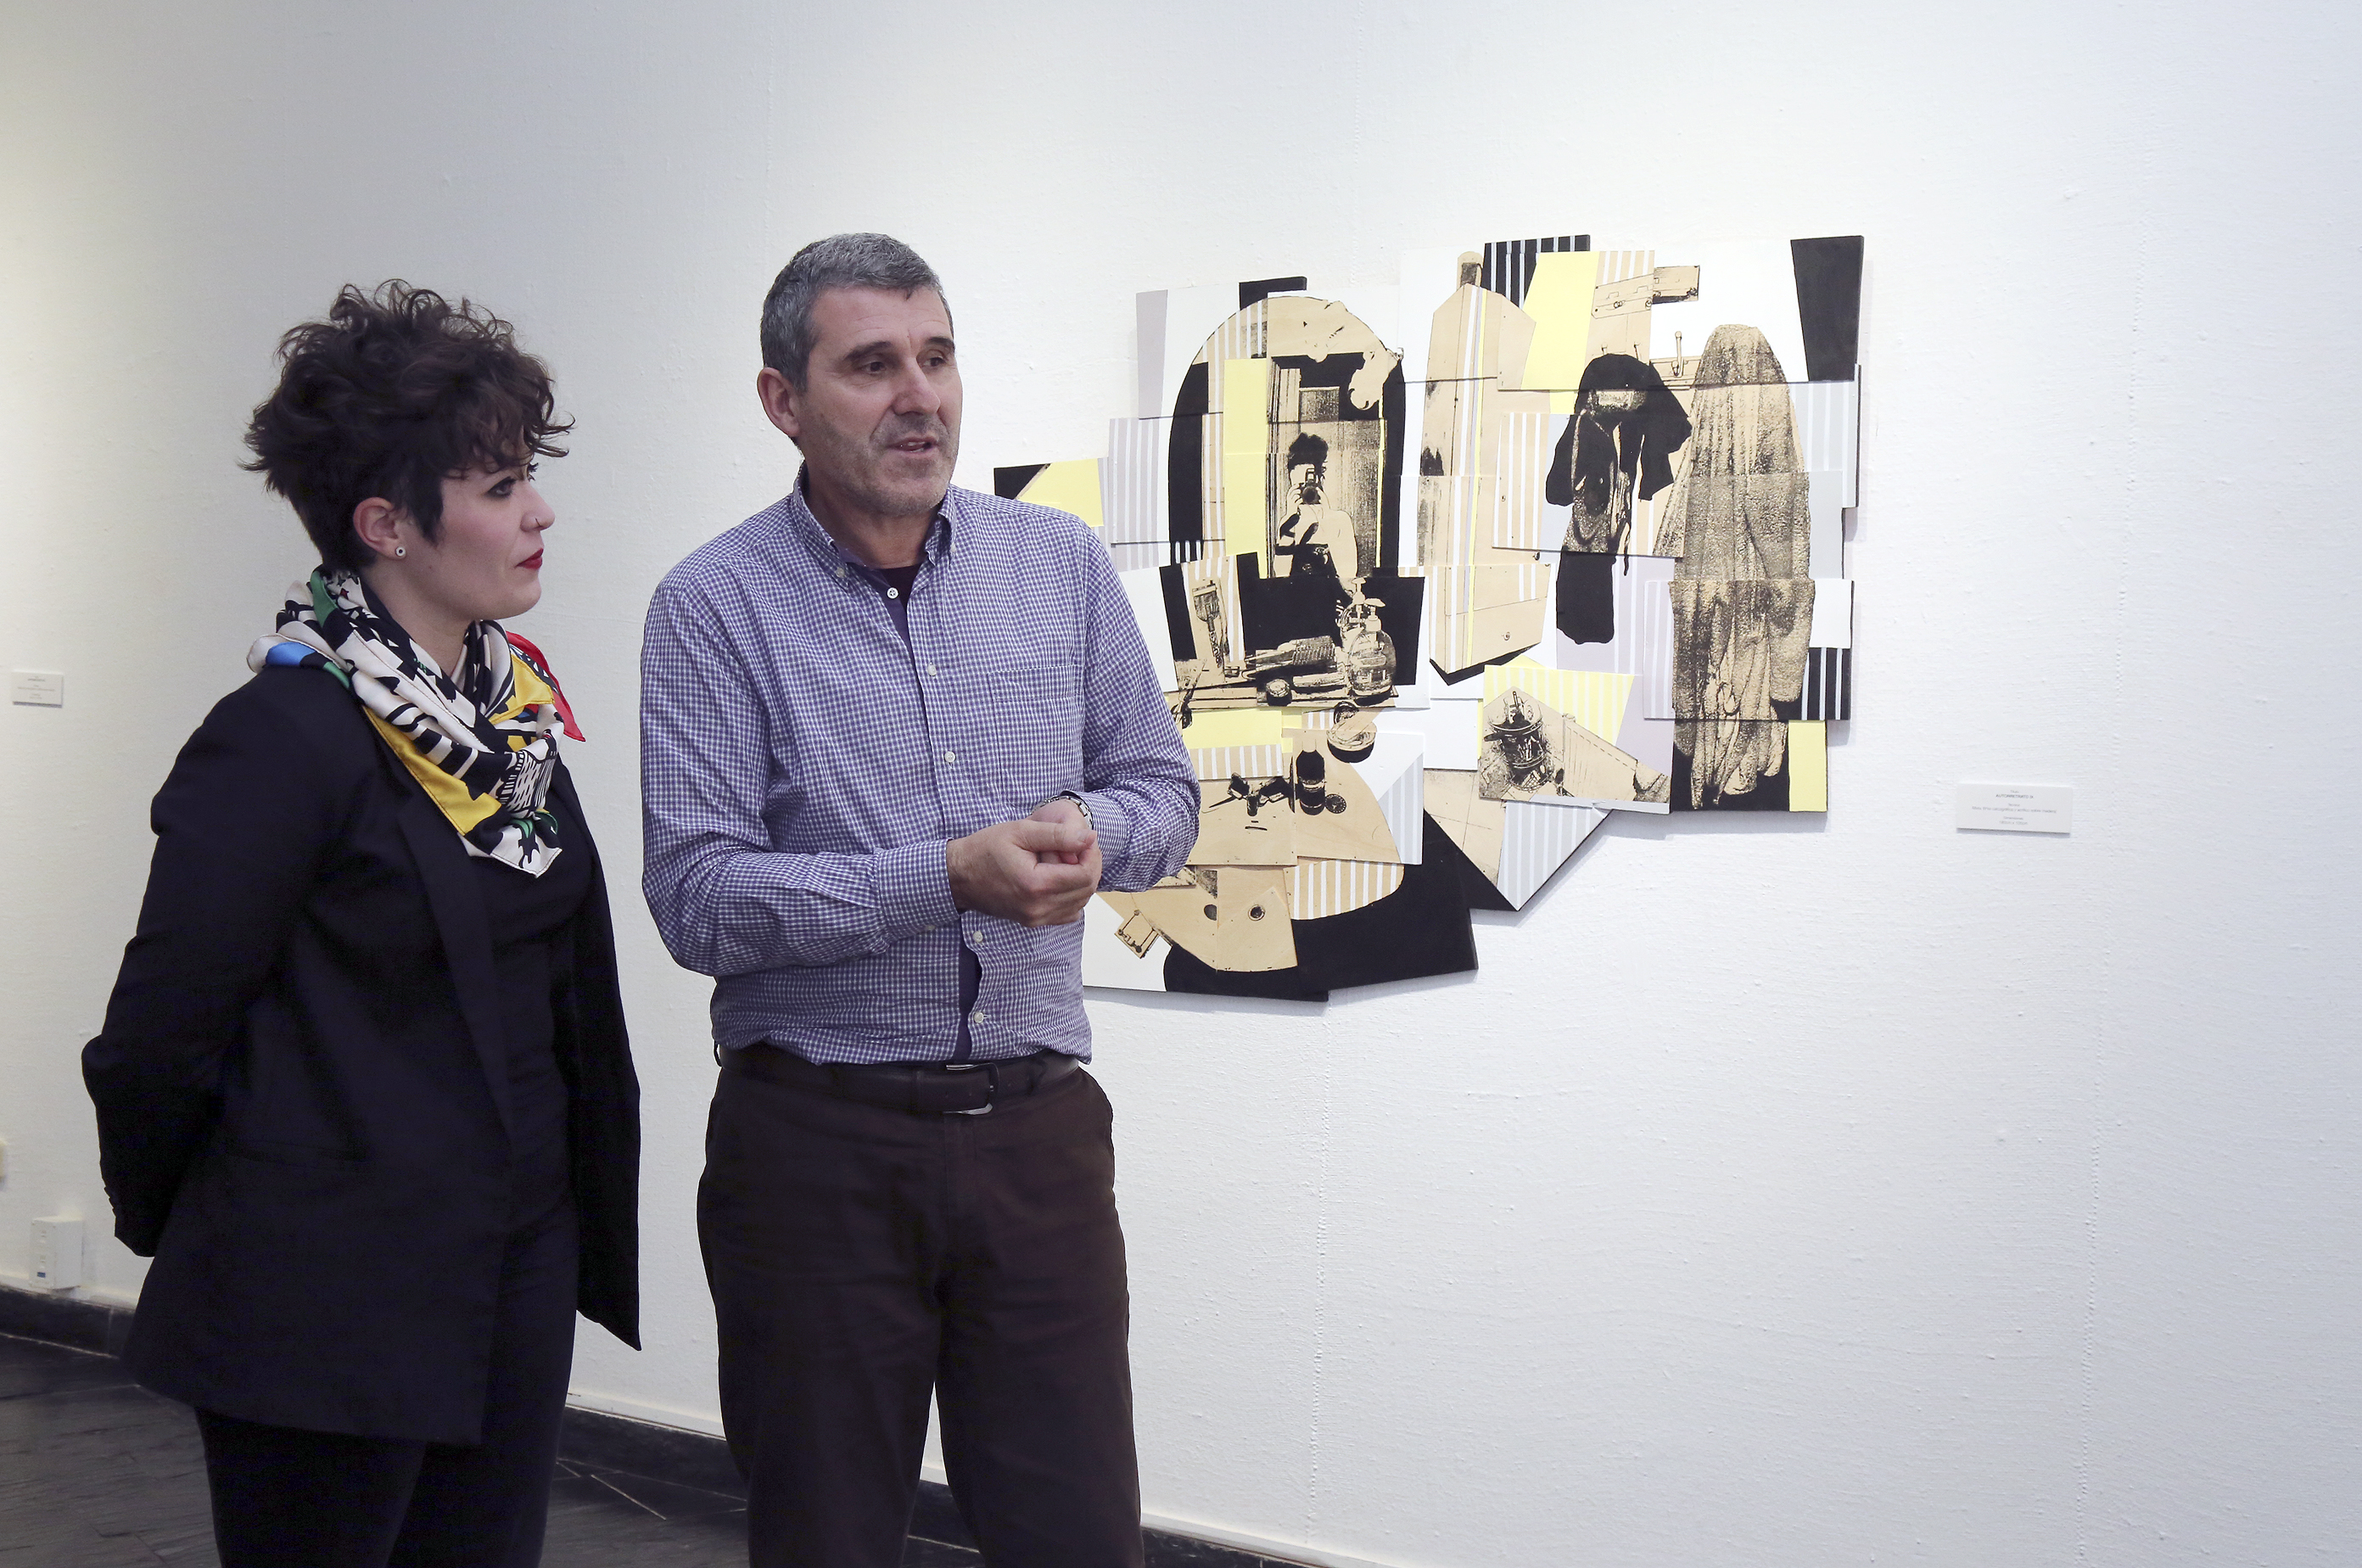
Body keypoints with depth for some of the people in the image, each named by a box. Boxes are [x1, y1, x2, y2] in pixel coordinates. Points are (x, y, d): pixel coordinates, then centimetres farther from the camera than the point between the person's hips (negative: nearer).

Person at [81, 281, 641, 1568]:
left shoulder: (510, 705, 6)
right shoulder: (286, 739, -18)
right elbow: (158, 1038, -13)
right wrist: (169, 1219, 2)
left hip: (519, 1266, 7)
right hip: (331, 1312, -7)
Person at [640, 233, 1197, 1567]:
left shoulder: (1063, 563, 6)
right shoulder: (715, 607, -6)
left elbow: (1164, 794, 11)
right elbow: (699, 901, -12)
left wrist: (1089, 833, -12)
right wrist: (949, 876, -21)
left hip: (1037, 1122, 3)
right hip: (819, 1140, -2)